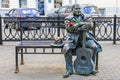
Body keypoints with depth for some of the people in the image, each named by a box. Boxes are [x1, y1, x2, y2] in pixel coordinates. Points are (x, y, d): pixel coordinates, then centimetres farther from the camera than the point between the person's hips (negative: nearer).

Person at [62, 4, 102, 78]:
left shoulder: (84, 17, 12)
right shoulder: (68, 19, 4)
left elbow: (91, 25, -3)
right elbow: (69, 28, -14)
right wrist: (79, 24, -19)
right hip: (73, 38, -2)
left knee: (95, 47, -19)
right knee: (67, 49, -30)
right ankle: (69, 70, -16)